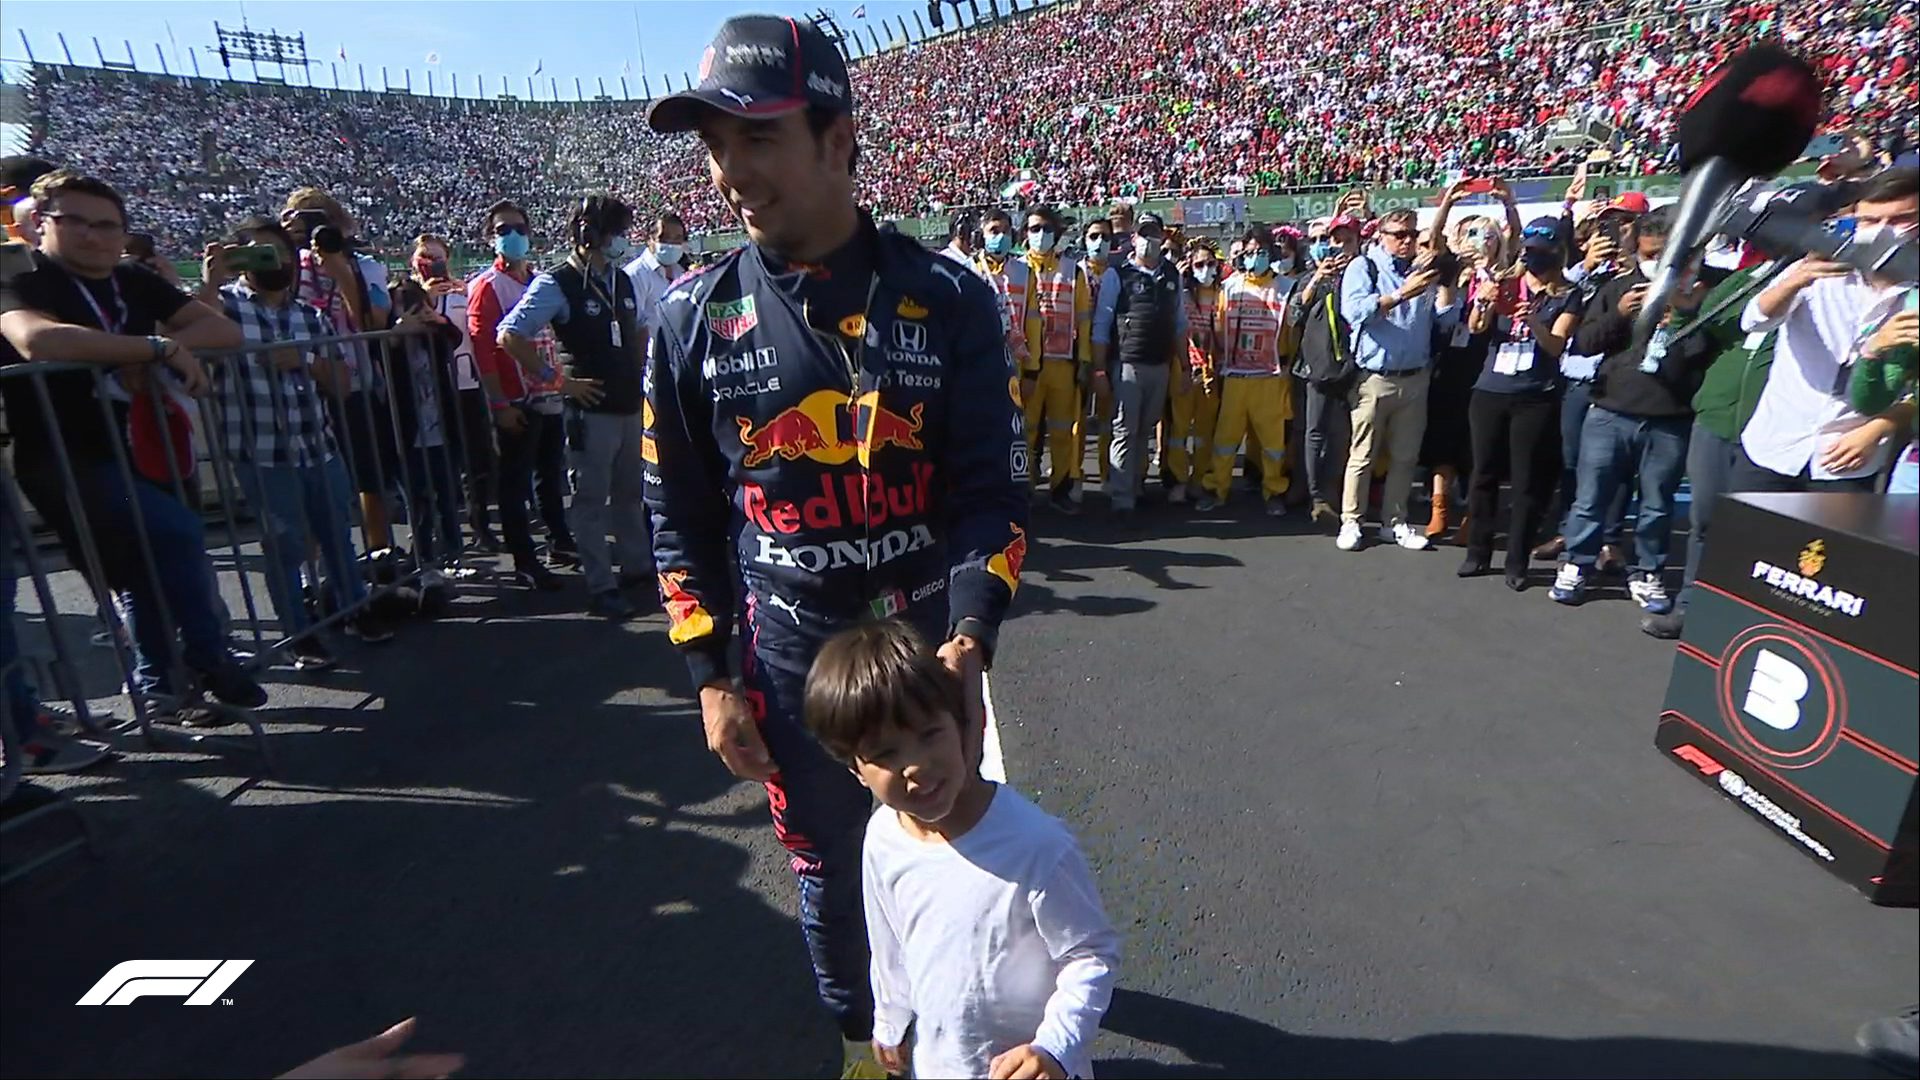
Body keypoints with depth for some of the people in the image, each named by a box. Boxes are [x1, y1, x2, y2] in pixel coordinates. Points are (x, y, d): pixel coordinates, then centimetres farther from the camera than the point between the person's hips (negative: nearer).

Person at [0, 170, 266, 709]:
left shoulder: (134, 282, 7)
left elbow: (225, 330, -1)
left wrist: (161, 350, -18)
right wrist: (159, 346, -30)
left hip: (137, 452, 8)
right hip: (66, 462, -7)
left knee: (151, 562, 17)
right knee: (176, 528, -26)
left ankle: (156, 684, 36)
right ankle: (209, 658, -7)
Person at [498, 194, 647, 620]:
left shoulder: (622, 281, 12)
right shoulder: (556, 284, -10)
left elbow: (640, 327, 29)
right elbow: (510, 335, -15)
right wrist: (559, 381, -14)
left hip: (631, 405, 7)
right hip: (592, 409, -7)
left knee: (630, 492, 17)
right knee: (592, 500, 0)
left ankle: (636, 565, 31)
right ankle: (601, 588, 6)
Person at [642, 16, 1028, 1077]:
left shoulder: (950, 301, -8)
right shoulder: (695, 316, -4)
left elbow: (991, 490, -8)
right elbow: (680, 513, 2)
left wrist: (968, 645, -21)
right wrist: (711, 677, 1)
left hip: (930, 642, 0)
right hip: (789, 658, 1)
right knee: (828, 868, 17)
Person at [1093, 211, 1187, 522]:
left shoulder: (1172, 275, 10)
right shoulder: (1117, 275, -3)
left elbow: (1180, 324, 14)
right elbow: (1101, 325, -4)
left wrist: (1184, 368, 11)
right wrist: (1099, 370, -8)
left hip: (1161, 367, 5)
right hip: (1127, 365, -4)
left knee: (1144, 431, 12)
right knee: (1125, 431, -4)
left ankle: (1134, 487, 23)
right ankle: (1121, 499, -1)